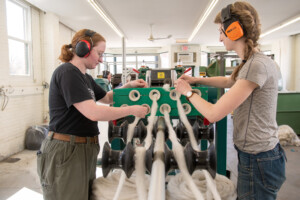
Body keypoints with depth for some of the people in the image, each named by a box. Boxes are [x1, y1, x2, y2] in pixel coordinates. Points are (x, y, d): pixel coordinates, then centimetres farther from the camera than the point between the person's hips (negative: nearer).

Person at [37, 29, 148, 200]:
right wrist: (133, 110, -17)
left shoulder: (85, 77, 12)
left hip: (85, 150, 9)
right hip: (65, 152, -9)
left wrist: (128, 86, 8)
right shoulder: (67, 72, -17)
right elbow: (93, 112, -26)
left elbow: (107, 97, 24)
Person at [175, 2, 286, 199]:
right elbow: (228, 81, 27)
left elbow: (213, 114, -25)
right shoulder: (252, 62, 7)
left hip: (258, 161, -9)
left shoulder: (257, 65, -24)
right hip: (254, 155, 9)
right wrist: (196, 79, 17)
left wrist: (187, 92, -8)